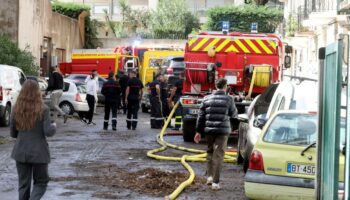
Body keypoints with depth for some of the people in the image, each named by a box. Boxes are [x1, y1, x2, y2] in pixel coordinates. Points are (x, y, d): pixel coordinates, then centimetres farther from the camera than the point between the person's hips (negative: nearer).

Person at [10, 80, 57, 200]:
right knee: (41, 182, 11)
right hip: (38, 152, -3)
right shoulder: (43, 110, -12)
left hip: (21, 152, 3)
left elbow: (13, 133, 5)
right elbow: (48, 132, -15)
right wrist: (53, 126, 5)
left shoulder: (16, 110, -1)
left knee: (23, 184, 13)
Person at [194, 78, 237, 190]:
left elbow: (201, 116, 4)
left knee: (210, 152, 21)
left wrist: (198, 131, 9)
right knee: (218, 154, -1)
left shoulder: (207, 99, 4)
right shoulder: (228, 99, -5)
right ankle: (215, 182, -5)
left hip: (209, 130, 3)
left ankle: (210, 176, 23)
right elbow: (233, 114, 6)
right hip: (222, 130, -3)